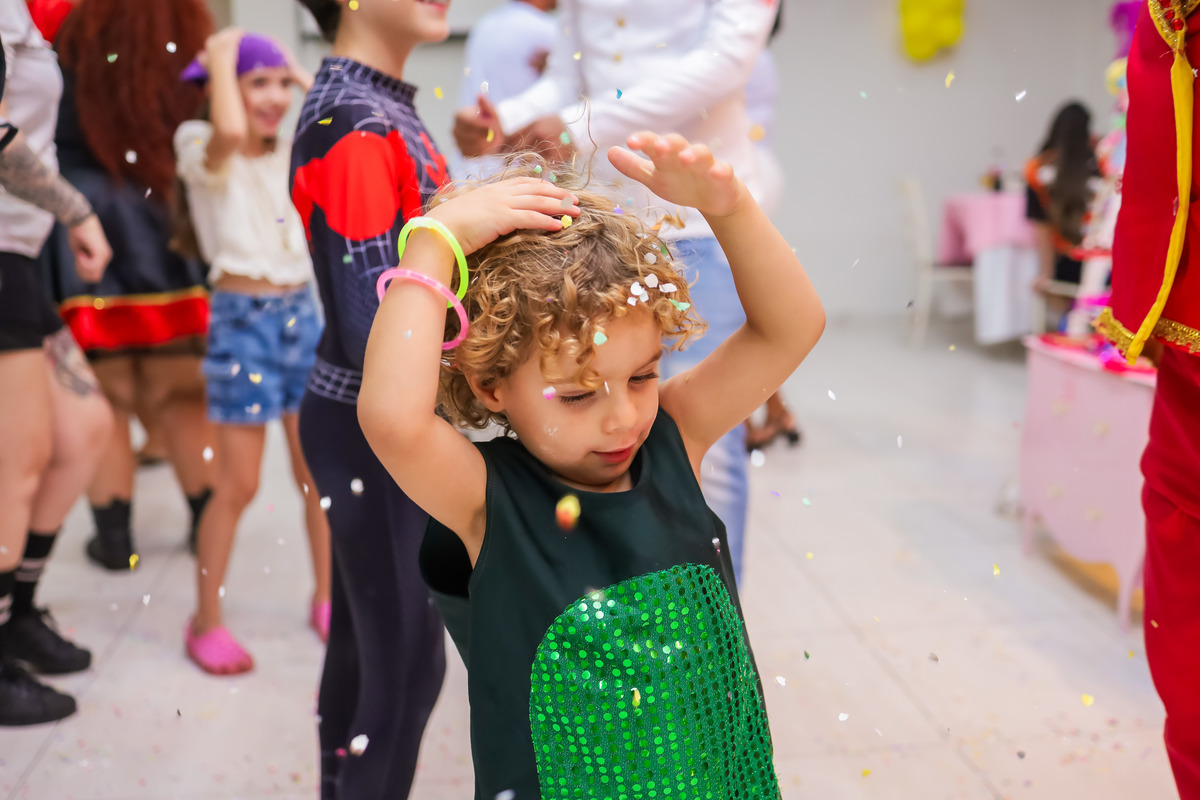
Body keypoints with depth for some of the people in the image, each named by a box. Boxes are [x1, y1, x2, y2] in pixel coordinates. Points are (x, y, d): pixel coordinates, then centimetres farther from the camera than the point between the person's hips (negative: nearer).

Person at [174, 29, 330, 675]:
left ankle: (326, 600, 27)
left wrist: (307, 79, 6)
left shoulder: (297, 154, 10)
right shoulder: (206, 153, -6)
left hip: (301, 313, 5)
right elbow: (231, 131, -29)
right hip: (241, 318, -5)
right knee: (237, 486, -1)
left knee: (319, 472, 10)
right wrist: (219, 58, -13)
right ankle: (206, 622, 15)